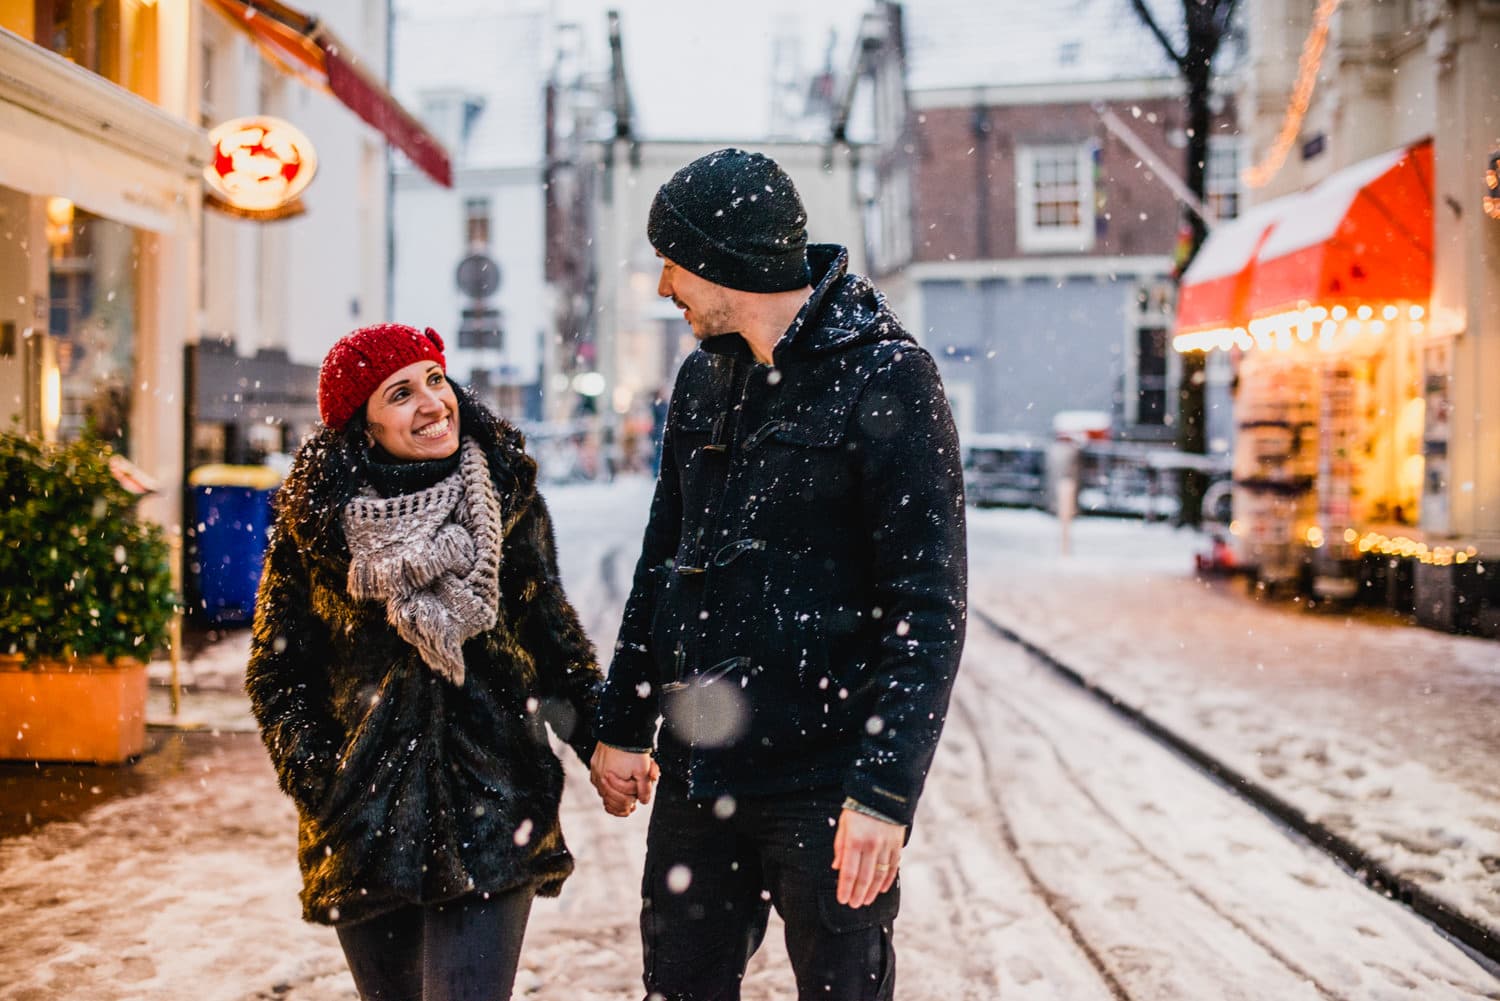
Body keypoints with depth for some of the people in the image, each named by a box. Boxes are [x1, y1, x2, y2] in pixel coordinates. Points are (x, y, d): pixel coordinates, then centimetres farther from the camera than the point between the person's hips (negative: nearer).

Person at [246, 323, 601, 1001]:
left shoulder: (509, 494, 1)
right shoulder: (315, 519, -2)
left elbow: (551, 630, 10)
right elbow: (277, 673, 4)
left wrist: (605, 739, 1)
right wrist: (316, 782, -6)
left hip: (493, 810, 0)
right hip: (364, 814, 1)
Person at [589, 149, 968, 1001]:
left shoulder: (886, 379, -11)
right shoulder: (706, 379, 11)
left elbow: (929, 608, -16)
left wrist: (886, 791, -21)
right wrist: (622, 724, 16)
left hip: (823, 780, -6)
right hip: (697, 770, 7)